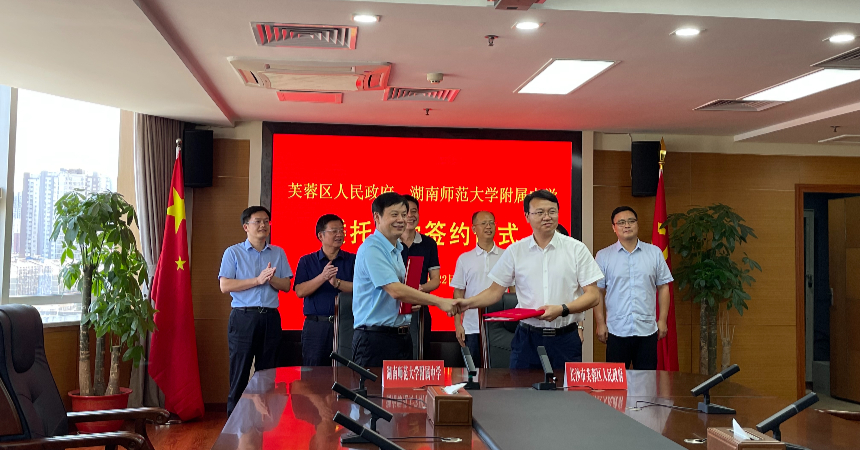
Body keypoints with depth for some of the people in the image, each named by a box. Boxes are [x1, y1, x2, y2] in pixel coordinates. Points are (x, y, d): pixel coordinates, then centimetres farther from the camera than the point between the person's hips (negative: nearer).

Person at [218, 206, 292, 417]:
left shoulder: (278, 253, 12)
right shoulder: (233, 252, 3)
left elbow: (286, 286, 6)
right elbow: (225, 285, -8)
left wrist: (271, 279, -14)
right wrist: (257, 280, -14)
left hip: (270, 318, 3)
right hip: (243, 318, -3)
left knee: (267, 370, 7)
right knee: (239, 370, -1)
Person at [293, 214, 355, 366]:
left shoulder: (352, 260, 8)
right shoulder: (306, 261, 9)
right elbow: (299, 291, -4)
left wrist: (337, 283, -18)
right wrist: (322, 277, -16)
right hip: (316, 325, 0)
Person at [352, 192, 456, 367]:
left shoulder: (397, 250, 14)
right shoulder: (371, 249, -14)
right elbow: (396, 291, -23)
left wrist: (413, 303, 3)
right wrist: (439, 301, -21)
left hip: (401, 337, 9)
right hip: (375, 338, -9)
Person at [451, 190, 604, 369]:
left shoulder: (577, 249, 1)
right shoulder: (514, 251, 5)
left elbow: (592, 295, -2)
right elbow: (495, 291, 7)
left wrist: (562, 310, -17)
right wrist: (468, 303, -10)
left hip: (565, 339, -1)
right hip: (527, 337, 1)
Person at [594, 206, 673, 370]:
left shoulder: (654, 252, 6)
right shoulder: (603, 256, 2)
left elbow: (663, 287, 7)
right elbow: (598, 292, 1)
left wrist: (662, 320, 3)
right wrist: (600, 324, -3)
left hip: (647, 330, 1)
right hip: (616, 330, -1)